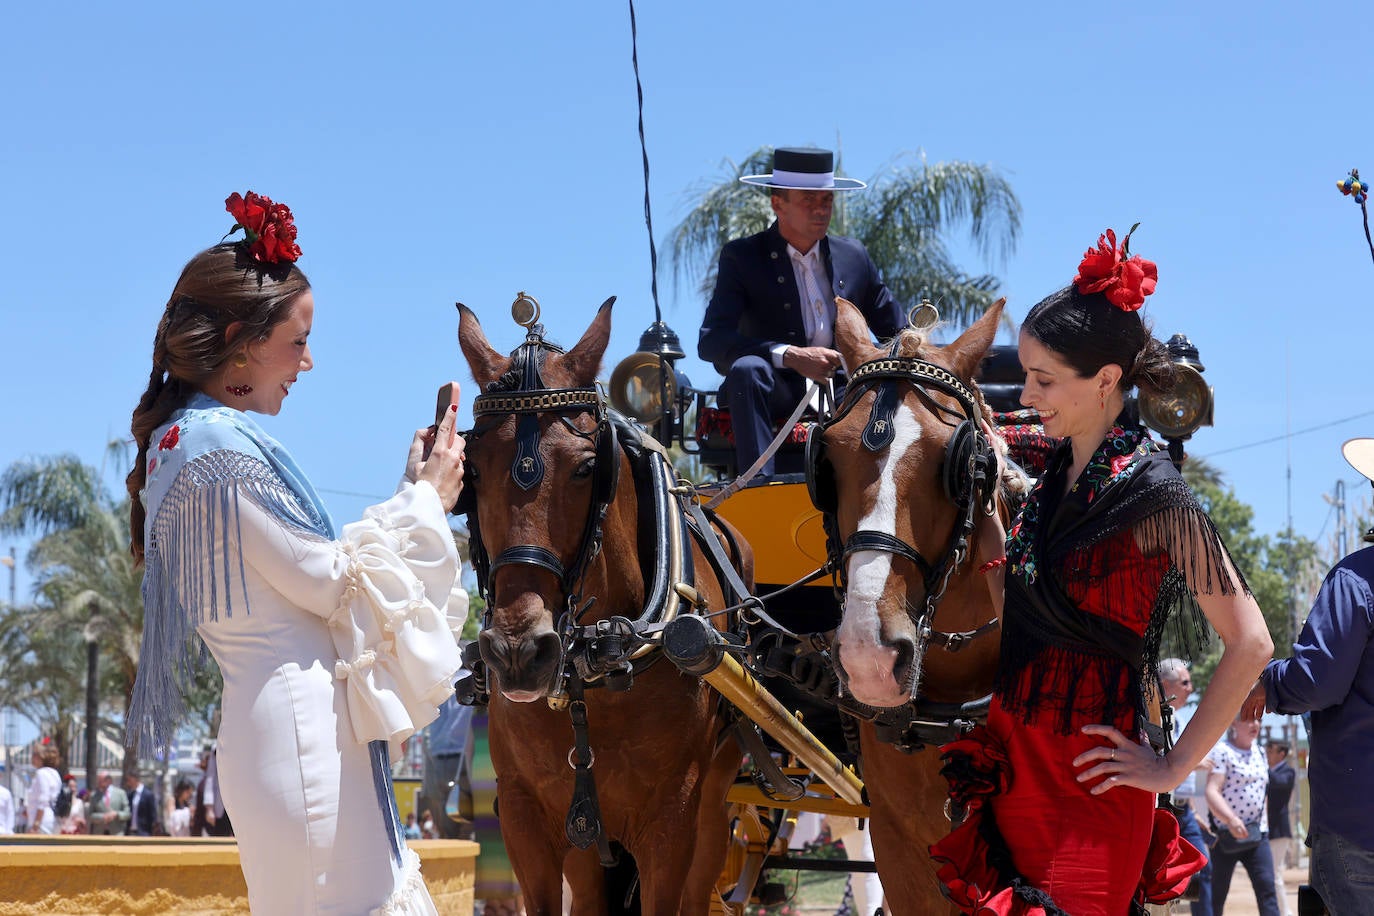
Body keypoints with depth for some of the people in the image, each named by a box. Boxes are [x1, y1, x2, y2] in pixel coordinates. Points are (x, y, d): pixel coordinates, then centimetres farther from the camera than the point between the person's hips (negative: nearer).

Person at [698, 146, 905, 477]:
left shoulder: (853, 256, 13)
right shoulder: (741, 257, 0)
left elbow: (895, 330, 17)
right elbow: (710, 341, -12)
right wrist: (790, 356, -26)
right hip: (779, 392, -3)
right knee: (746, 369, -36)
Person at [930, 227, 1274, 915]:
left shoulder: (1152, 493, -14)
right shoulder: (1055, 477, 9)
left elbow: (1249, 644, -15)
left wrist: (1173, 767, -12)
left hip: (1086, 783, -7)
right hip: (1013, 767, 7)